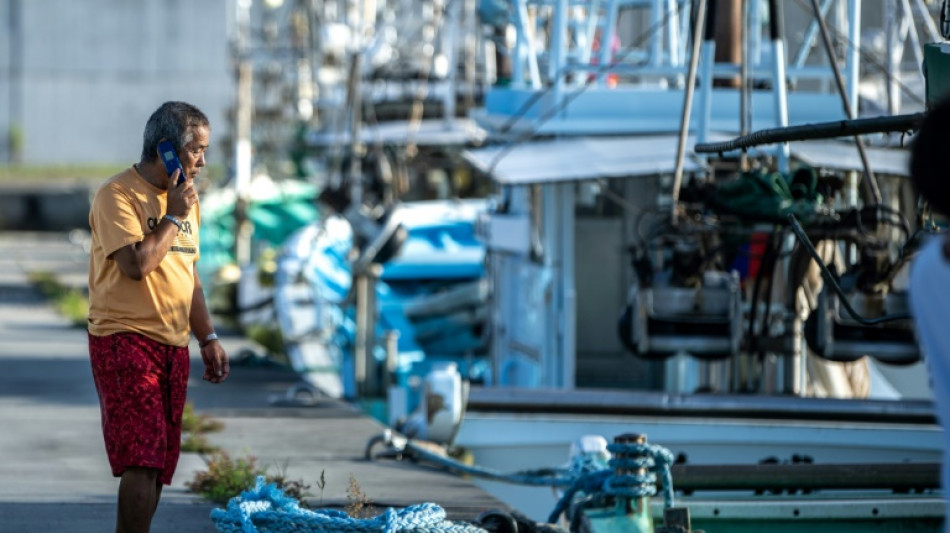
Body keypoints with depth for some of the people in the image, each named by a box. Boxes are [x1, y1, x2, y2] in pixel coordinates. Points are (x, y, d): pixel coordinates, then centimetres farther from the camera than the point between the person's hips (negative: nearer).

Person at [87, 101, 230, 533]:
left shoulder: (185, 198, 16)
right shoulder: (118, 196, -10)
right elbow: (137, 263, -22)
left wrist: (208, 339, 18)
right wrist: (174, 217, -12)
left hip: (172, 344, 8)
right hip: (125, 339, -8)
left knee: (158, 464, 7)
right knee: (142, 461, -16)